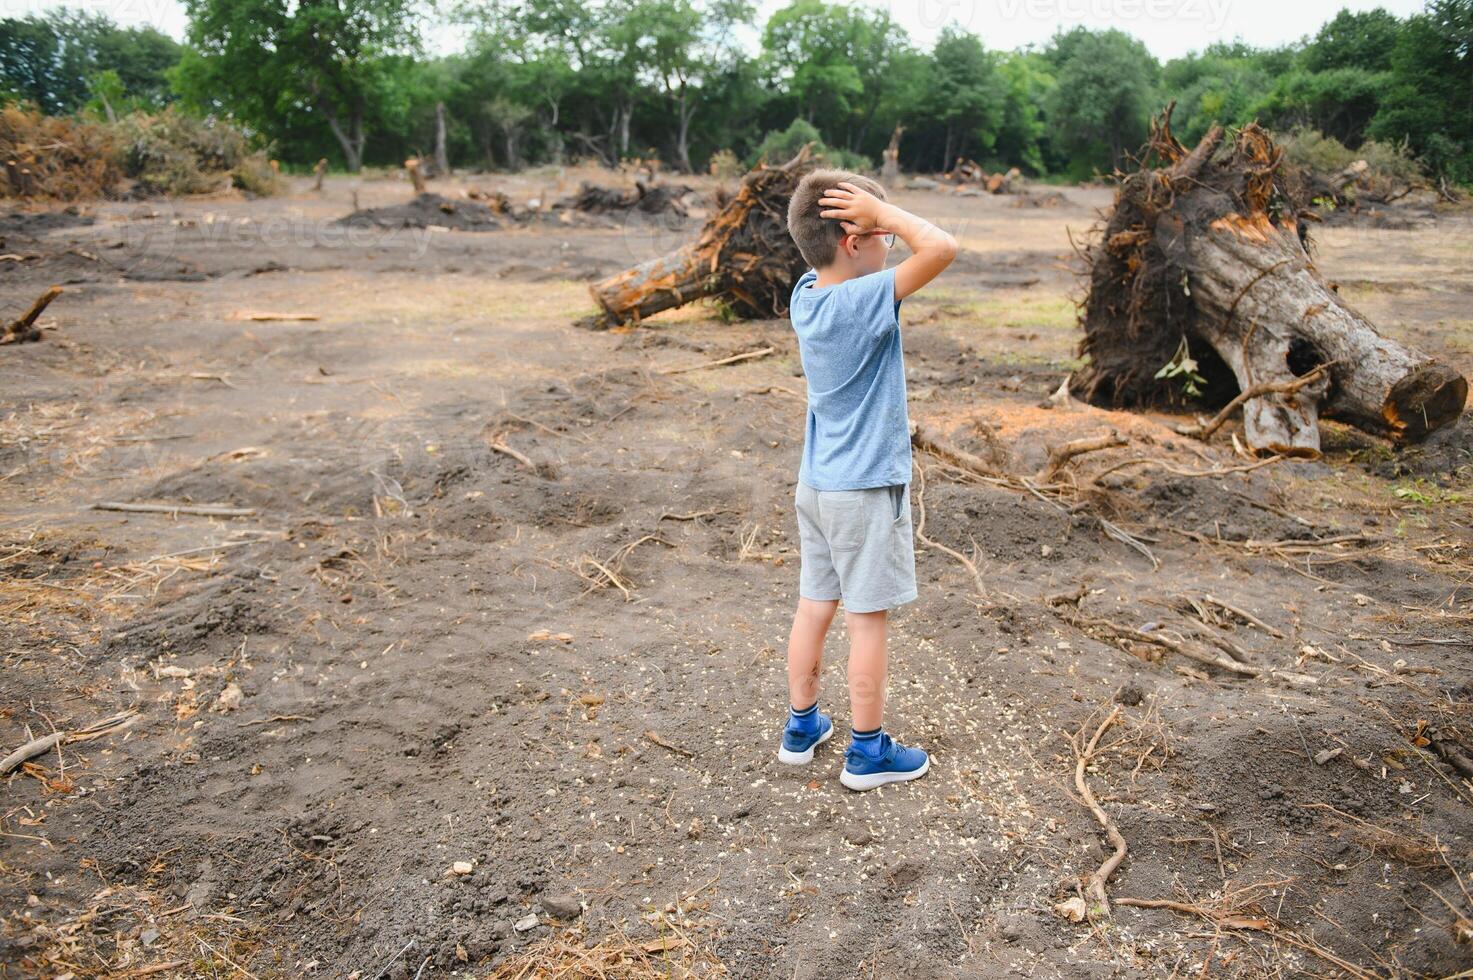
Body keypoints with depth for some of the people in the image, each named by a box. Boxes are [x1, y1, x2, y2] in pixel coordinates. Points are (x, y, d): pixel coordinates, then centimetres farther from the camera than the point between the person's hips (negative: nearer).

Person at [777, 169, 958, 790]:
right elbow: (940, 248, -28)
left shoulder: (805, 296, 0)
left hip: (815, 483, 8)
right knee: (868, 620, 4)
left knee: (814, 605, 17)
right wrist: (880, 210, -17)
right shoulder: (865, 299, -22)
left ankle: (802, 726, 30)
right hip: (866, 489, -7)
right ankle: (868, 751, 17)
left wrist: (873, 220, -1)